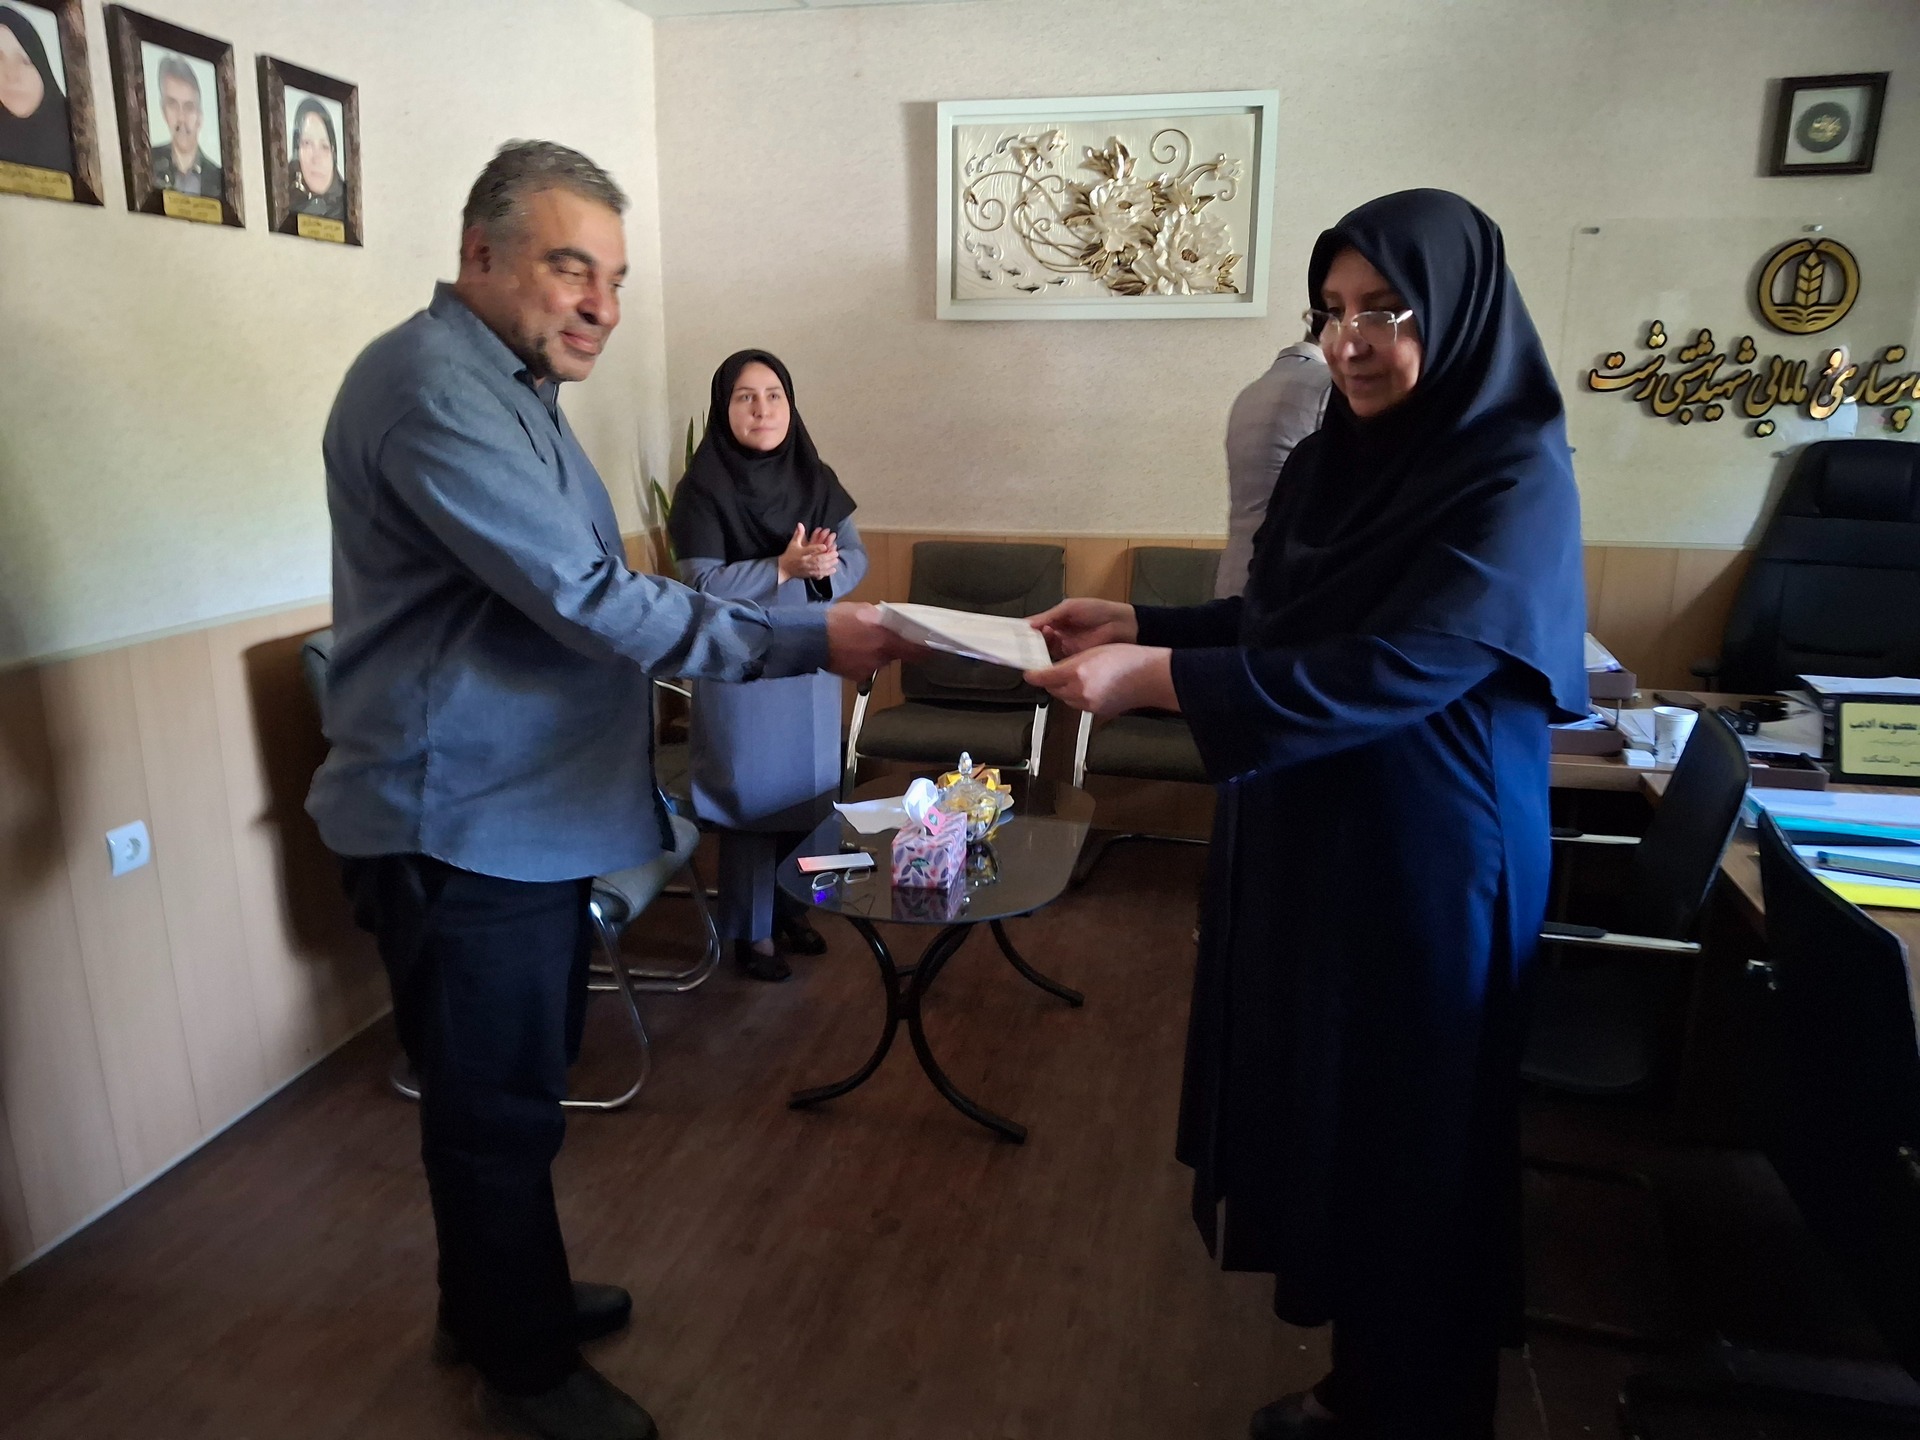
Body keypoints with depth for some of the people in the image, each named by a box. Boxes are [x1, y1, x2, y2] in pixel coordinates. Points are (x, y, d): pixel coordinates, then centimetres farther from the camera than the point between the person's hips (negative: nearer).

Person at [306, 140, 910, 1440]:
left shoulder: (506, 382, 15)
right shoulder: (433, 385, -20)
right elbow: (588, 601, -26)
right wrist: (809, 640, -24)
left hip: (527, 812, 10)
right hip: (462, 828, -10)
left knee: (512, 1087, 23)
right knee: (499, 1106, 7)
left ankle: (495, 1301, 43)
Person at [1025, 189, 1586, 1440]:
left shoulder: (1517, 483, -17)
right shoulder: (1338, 455, 6)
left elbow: (1386, 671, -27)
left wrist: (1157, 677, -31)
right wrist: (1137, 622, 2)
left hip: (1427, 874, -7)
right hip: (1299, 851, 8)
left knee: (1408, 1158, 8)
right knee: (1322, 1125, 18)